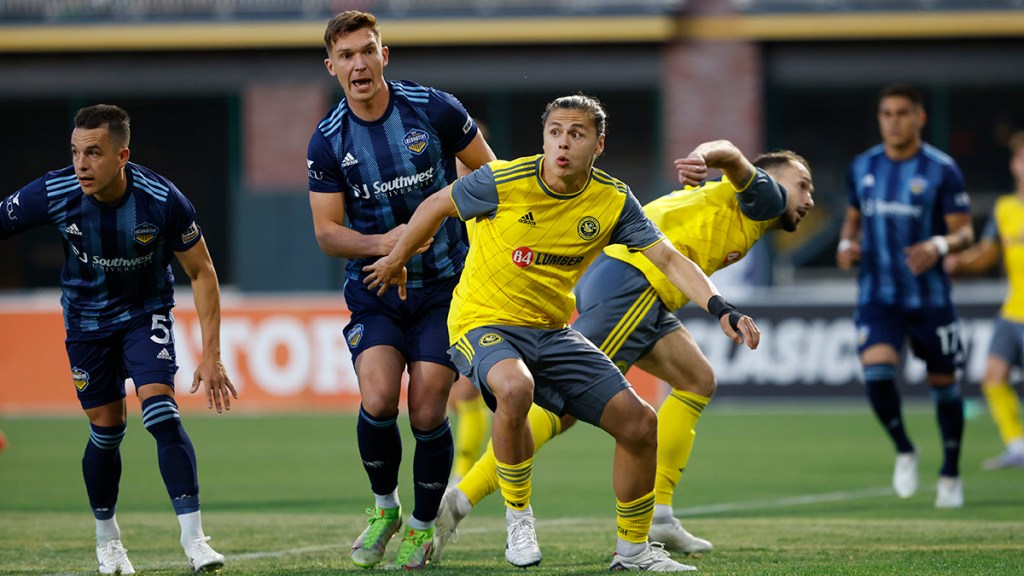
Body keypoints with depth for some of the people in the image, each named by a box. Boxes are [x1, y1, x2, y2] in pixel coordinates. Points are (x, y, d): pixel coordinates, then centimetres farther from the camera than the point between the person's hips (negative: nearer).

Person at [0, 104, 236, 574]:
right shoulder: (54, 194, -25)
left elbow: (202, 273, -14)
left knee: (161, 413, -19)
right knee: (106, 430, 4)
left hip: (147, 313, -1)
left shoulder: (162, 201, -27)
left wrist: (211, 354, -16)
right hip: (87, 320, 1)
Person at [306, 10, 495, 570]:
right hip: (372, 289, 1)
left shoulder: (434, 109, -8)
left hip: (444, 286, -1)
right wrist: (380, 243, -20)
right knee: (378, 401, -18)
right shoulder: (328, 141, -5)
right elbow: (327, 231, -2)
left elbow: (489, 175, 5)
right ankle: (383, 507, 9)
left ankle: (423, 525, 16)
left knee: (427, 414, -8)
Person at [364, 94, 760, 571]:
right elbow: (436, 206, -1)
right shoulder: (503, 182, -17)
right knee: (515, 388, -39)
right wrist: (396, 260, 13)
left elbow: (667, 258, -9)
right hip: (484, 324, -5)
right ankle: (518, 516, -16)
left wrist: (719, 308, -24)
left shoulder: (613, 201, -6)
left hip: (552, 331, 5)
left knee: (638, 423, -4)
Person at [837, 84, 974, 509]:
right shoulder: (863, 167, 6)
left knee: (943, 381, 7)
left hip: (930, 296, -2)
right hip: (878, 295, 2)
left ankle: (951, 474, 26)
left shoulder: (941, 169, -6)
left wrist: (939, 246, -27)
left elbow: (964, 231, -6)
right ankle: (904, 451, 4)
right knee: (877, 370, -21)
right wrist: (847, 245, -1)